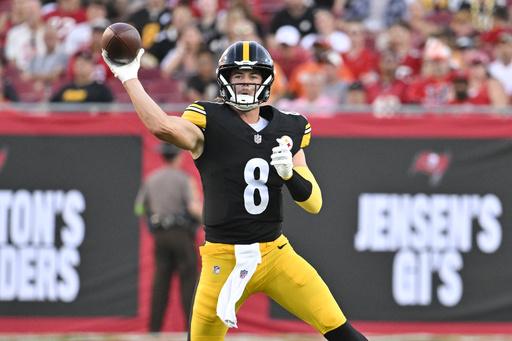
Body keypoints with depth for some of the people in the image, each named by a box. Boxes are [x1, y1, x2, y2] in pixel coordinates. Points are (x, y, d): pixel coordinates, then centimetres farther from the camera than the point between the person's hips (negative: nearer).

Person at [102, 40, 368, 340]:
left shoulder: (287, 130, 9)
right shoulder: (210, 124, -4)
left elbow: (314, 203, 6)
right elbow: (162, 126, -26)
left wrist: (290, 173, -13)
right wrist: (128, 77, -22)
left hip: (276, 255, 3)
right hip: (224, 261, -3)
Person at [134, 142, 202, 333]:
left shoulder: (151, 179, 9)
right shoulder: (183, 179, -7)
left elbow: (139, 209, 13)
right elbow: (194, 207, -17)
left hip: (160, 236, 5)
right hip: (182, 234, -5)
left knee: (160, 283, 5)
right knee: (188, 281, -2)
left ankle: (154, 329, 1)